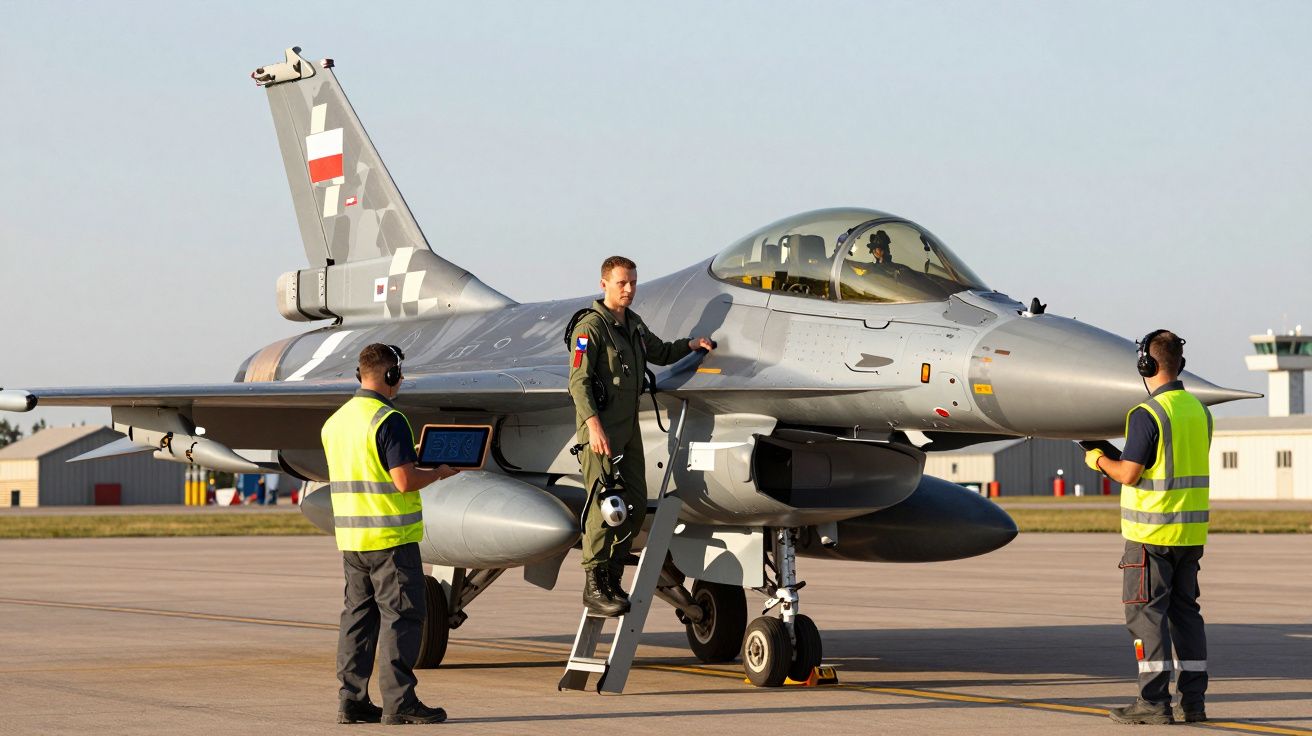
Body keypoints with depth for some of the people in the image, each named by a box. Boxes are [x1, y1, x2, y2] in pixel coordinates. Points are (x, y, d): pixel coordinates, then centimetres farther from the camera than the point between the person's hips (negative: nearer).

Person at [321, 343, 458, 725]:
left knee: (358, 615, 11)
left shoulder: (335, 421, 11)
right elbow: (404, 481, -20)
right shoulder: (388, 420, -15)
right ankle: (398, 702, -4)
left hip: (350, 536, 8)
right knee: (401, 616, -3)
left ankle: (352, 700, 12)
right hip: (391, 536, -8)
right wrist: (438, 473, -2)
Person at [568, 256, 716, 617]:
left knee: (635, 505, 8)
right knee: (604, 504, -13)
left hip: (628, 427, 9)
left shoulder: (633, 325, 16)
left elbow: (660, 353, 35)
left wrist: (690, 345, 18)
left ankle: (613, 580, 16)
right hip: (600, 427, -9)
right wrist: (593, 422, -28)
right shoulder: (591, 326, -10)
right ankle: (593, 585, -10)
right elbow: (579, 380, -18)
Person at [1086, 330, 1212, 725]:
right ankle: (1193, 701, 10)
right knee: (1185, 610, 11)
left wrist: (1099, 460, 5)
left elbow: (1129, 474, -15)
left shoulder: (1147, 414, -15)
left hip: (1152, 533, -7)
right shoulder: (1200, 411, 10)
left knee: (1146, 612, -2)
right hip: (1191, 531, 7)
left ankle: (1154, 700, -5)